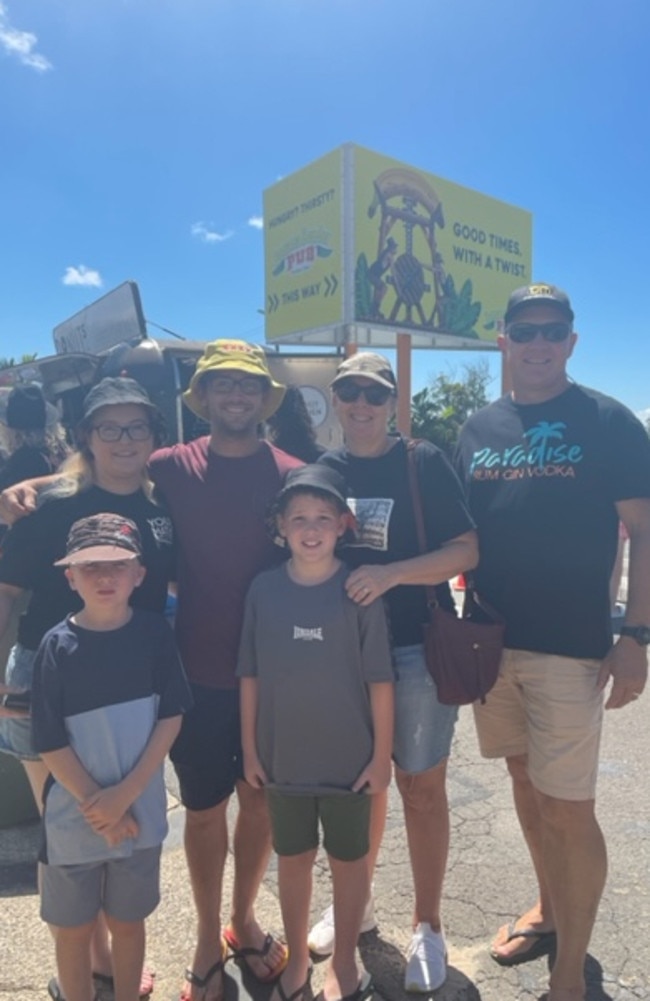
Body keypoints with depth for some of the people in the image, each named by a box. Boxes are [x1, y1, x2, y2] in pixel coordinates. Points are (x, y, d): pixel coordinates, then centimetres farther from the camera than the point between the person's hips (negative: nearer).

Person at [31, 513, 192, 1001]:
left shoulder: (154, 632, -10)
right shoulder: (58, 645, -13)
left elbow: (171, 716, -8)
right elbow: (50, 743, -10)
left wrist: (125, 793, -14)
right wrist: (96, 805, -11)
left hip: (140, 809, 1)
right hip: (74, 814, -1)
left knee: (129, 921, 19)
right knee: (74, 927, 16)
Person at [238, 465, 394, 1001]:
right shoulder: (264, 589, -6)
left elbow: (380, 679, -9)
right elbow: (250, 675, 0)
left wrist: (383, 754, -7)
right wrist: (250, 749, 2)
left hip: (348, 757, -2)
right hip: (283, 758, 2)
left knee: (348, 860, 17)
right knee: (292, 860, 20)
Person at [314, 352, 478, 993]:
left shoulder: (423, 463, -8)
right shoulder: (321, 471, 4)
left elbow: (466, 552, -13)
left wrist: (389, 573, -24)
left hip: (417, 649, -3)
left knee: (420, 787, 9)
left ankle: (427, 928, 29)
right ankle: (356, 902, 39)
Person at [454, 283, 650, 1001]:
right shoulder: (478, 429, 7)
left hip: (570, 646, -4)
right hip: (492, 642, 5)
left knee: (568, 808, 3)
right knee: (526, 787, 19)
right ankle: (549, 909, 42)